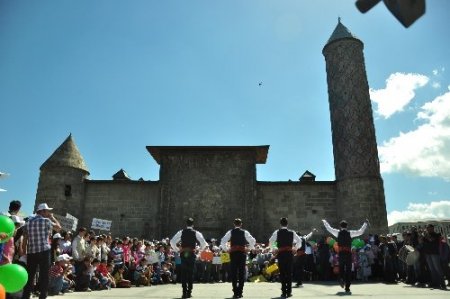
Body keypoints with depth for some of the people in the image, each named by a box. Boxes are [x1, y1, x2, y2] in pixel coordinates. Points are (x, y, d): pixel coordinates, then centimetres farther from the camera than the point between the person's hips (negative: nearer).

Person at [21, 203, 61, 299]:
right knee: (44, 276, 1)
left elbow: (24, 240, 10)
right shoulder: (46, 221, -4)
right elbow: (59, 227, 10)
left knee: (29, 276, 10)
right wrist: (52, 217, 17)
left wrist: (25, 254, 14)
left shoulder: (28, 222, 12)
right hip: (44, 251, -5)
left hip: (31, 252, 5)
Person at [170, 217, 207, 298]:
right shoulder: (196, 233, 0)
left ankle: (184, 292, 3)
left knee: (183, 273, 6)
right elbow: (204, 243, -5)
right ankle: (189, 292, 8)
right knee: (190, 273, 7)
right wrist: (200, 249, 12)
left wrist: (176, 249, 11)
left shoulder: (181, 232, 2)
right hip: (192, 254, -1)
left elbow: (172, 241, -2)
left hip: (183, 254, 1)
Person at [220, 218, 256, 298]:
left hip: (233, 253, 0)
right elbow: (253, 241, -2)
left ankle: (235, 292, 4)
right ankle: (240, 292, 6)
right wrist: (249, 248, 10)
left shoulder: (230, 232, 2)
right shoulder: (245, 232, 1)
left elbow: (222, 242, -3)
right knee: (242, 272, 6)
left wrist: (226, 249, 7)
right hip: (242, 253, 0)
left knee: (233, 272, 5)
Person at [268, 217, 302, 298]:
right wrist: (296, 248, 16)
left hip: (281, 254, -1)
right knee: (289, 272, 8)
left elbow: (270, 242, -8)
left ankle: (284, 292, 5)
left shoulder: (277, 232, -3)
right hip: (289, 253, 1)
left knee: (282, 273, 5)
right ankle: (289, 292, 8)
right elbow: (299, 241, 4)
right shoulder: (292, 232, 2)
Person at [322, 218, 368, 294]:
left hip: (341, 253, 1)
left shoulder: (338, 232, 2)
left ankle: (341, 278, -6)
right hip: (348, 253, -1)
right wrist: (365, 223, 18)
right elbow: (361, 231, 6)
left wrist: (324, 221, 31)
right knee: (348, 270, 6)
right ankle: (347, 288, 7)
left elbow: (329, 228, 15)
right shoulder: (350, 233, 0)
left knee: (341, 267, 22)